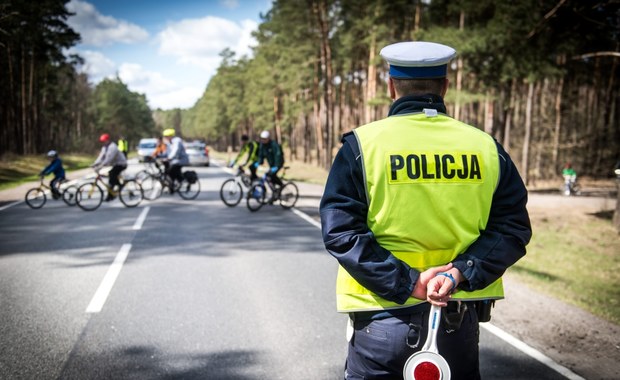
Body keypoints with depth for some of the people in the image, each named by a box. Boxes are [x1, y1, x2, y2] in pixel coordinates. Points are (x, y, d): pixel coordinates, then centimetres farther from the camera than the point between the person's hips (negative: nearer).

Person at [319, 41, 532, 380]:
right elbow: (513, 227, -2)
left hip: (384, 317, -2)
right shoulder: (486, 147, 1)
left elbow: (339, 230, -13)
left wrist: (406, 282, -14)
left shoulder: (362, 144, -7)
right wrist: (462, 271, -11)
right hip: (460, 322, 3)